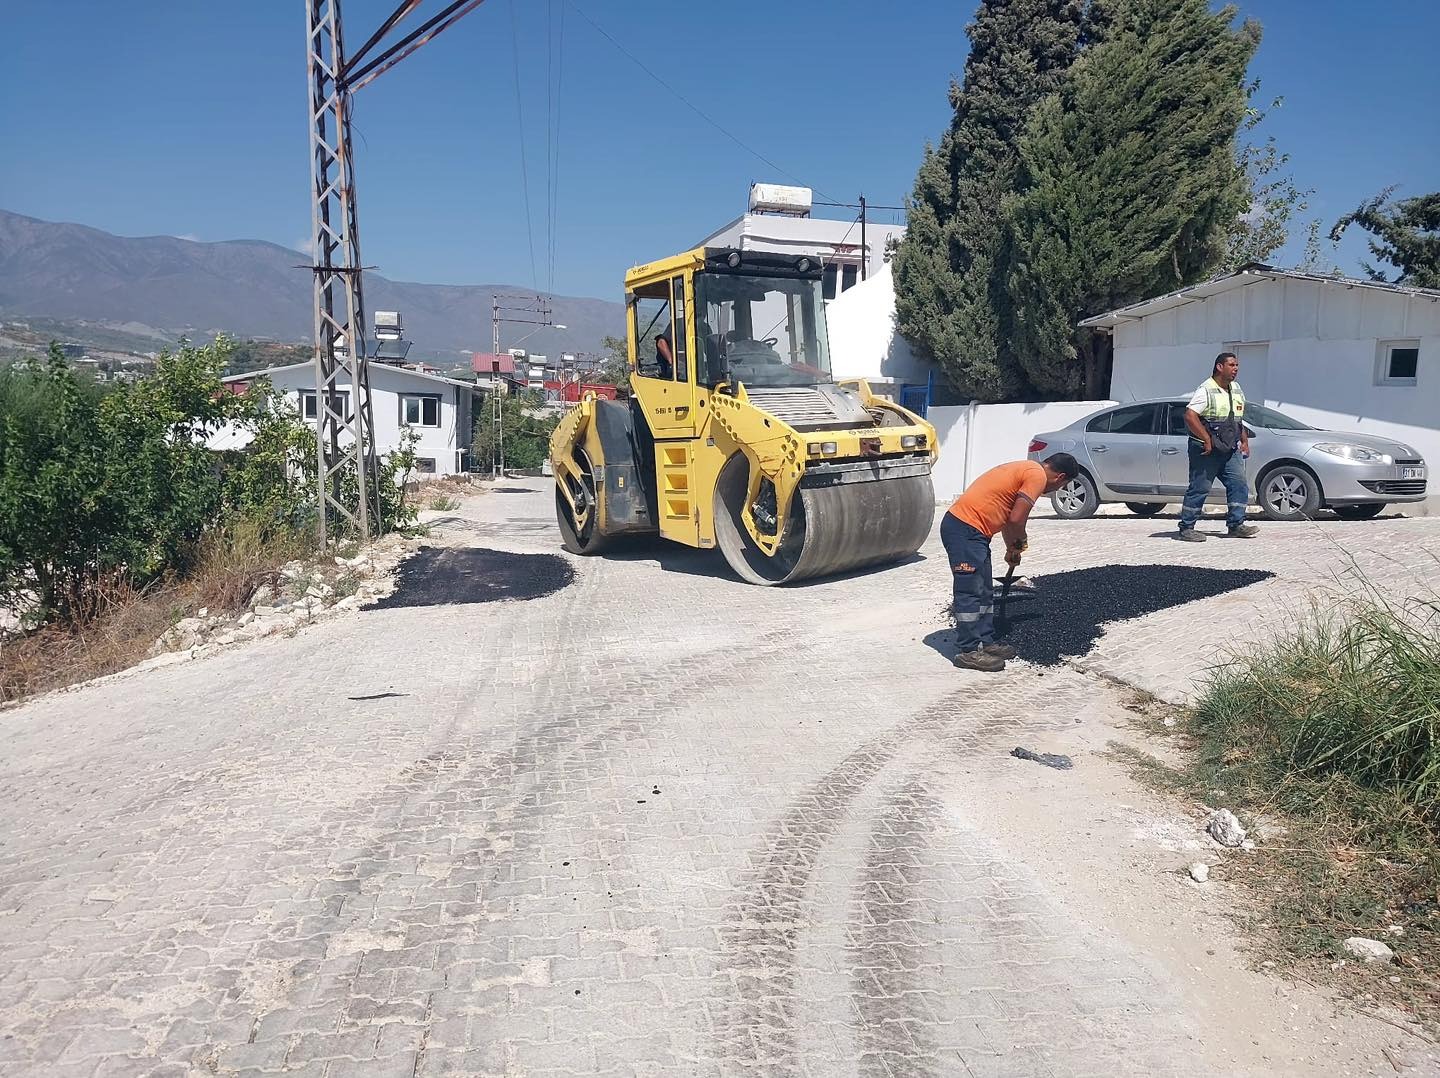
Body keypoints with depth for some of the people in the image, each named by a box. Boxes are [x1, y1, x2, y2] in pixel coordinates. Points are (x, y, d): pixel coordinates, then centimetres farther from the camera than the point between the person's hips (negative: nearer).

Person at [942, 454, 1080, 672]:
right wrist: (1019, 544, 4)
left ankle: (985, 643, 23)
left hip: (967, 529, 10)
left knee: (984, 592, 15)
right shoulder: (1038, 476, -10)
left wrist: (1012, 548, 33)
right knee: (970, 592, -6)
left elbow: (1008, 517, 28)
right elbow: (1015, 520, -16)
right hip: (965, 531, -10)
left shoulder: (1027, 469, 20)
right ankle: (969, 652, -2)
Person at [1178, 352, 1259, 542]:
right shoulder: (1206, 390, -12)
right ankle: (1186, 528, 3)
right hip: (1206, 450, -8)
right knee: (1199, 488, -4)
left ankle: (1236, 525, 6)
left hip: (1230, 450, 8)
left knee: (1239, 484, 1)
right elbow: (1189, 416, -22)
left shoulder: (1237, 389, 14)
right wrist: (1207, 440, -21)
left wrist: (1244, 442, 16)